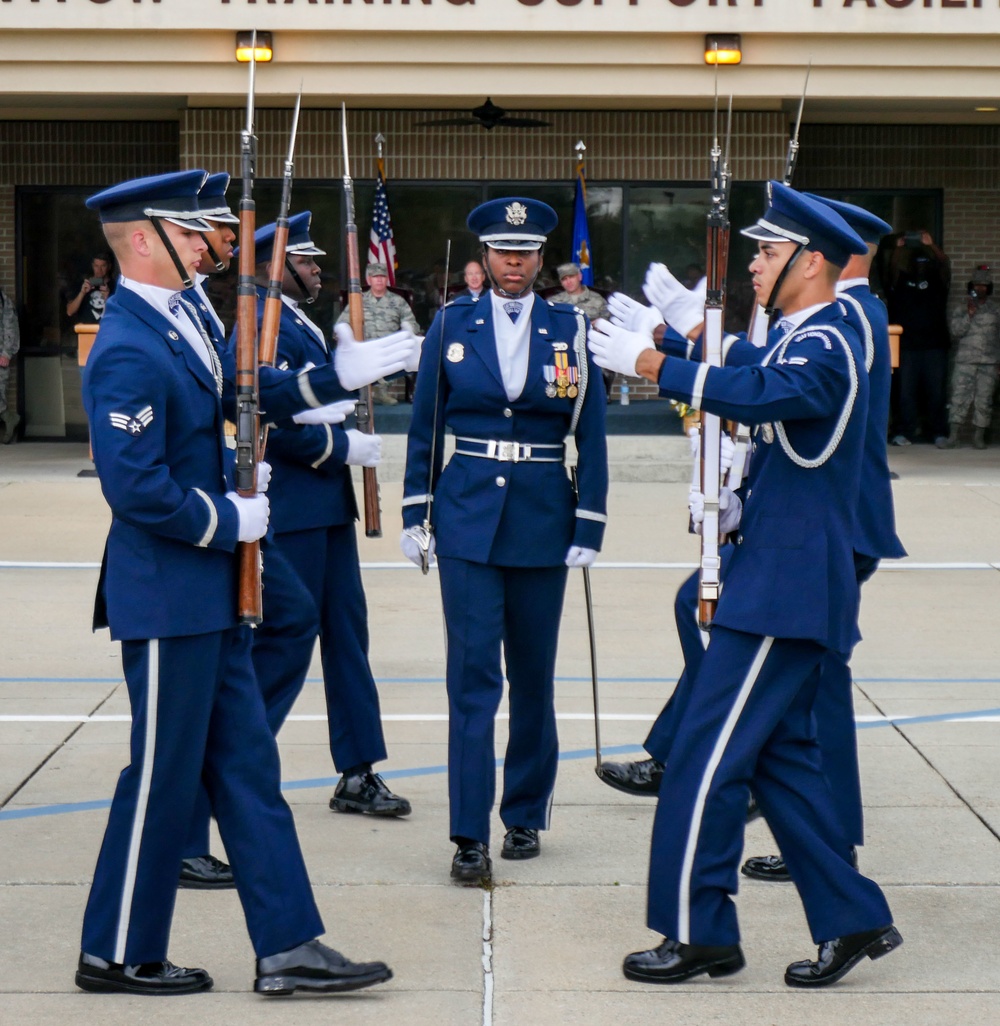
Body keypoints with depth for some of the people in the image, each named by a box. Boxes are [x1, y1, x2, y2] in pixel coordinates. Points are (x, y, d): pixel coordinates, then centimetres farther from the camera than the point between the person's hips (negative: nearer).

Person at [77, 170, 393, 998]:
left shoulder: (177, 323, 11)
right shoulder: (128, 351, -20)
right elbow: (135, 486, -25)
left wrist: (241, 469, 8)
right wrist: (231, 520, -16)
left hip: (209, 593, 10)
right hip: (167, 595, -10)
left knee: (246, 764, 10)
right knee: (163, 774, 1)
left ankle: (288, 946, 16)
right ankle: (116, 954, 16)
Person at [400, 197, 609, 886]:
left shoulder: (569, 329, 3)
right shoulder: (452, 325, 4)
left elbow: (590, 435, 3)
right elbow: (425, 426, 8)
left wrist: (589, 526, -2)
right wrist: (415, 514, 4)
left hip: (542, 522, 1)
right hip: (467, 520, -1)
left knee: (533, 676, 10)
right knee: (473, 678, -6)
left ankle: (526, 816, 24)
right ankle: (470, 836, -6)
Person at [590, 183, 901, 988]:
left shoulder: (825, 346, -16)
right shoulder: (801, 341, 16)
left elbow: (758, 394, -35)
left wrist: (650, 363, -32)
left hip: (787, 588, -10)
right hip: (778, 577, 10)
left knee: (708, 753, -6)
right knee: (778, 754, 13)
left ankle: (697, 932, 2)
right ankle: (854, 917, 19)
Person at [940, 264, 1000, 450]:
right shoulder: (960, 310, 9)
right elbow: (956, 330, -5)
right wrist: (969, 314, -13)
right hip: (965, 360, -1)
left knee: (984, 399, -1)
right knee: (960, 396, -7)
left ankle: (979, 436, 7)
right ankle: (953, 437, -7)